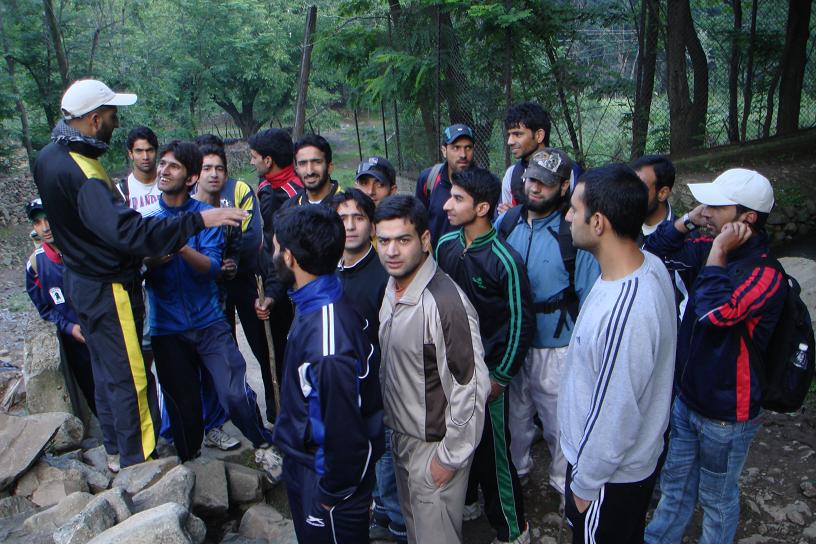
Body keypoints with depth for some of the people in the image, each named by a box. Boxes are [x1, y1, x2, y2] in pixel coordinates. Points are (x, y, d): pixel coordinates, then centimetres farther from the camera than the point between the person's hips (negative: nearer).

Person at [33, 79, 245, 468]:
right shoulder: (78, 172, -28)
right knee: (130, 379, 4)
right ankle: (139, 462, 18)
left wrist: (146, 249, 13)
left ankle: (119, 450, 40)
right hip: (107, 290, -10)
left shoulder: (50, 155, 4)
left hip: (82, 279, 10)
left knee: (107, 373, 23)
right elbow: (127, 231, -39)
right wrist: (199, 220, -40)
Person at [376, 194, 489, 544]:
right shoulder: (392, 287, -2)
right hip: (401, 436, 8)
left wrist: (450, 456, -17)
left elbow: (471, 386, -24)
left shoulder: (446, 302, -28)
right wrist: (394, 427, 13)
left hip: (435, 445, -7)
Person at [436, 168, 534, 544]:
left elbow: (521, 323, -13)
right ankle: (465, 499, 45)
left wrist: (500, 378, -11)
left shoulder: (504, 260, -19)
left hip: (486, 371, -5)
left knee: (493, 449, 3)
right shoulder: (445, 245, -2)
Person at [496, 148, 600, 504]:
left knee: (558, 421, 14)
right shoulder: (506, 223, -4)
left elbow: (590, 296, -11)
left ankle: (564, 483, 38)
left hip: (556, 346, -4)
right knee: (515, 414, 23)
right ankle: (516, 469, 47)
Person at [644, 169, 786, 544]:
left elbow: (714, 313, -37)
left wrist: (718, 252, -28)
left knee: (717, 497, 17)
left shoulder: (766, 274, -24)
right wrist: (689, 219, -10)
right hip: (686, 397, 7)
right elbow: (656, 251, 5)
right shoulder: (710, 249, -4)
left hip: (726, 413, -7)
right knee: (675, 485, 25)